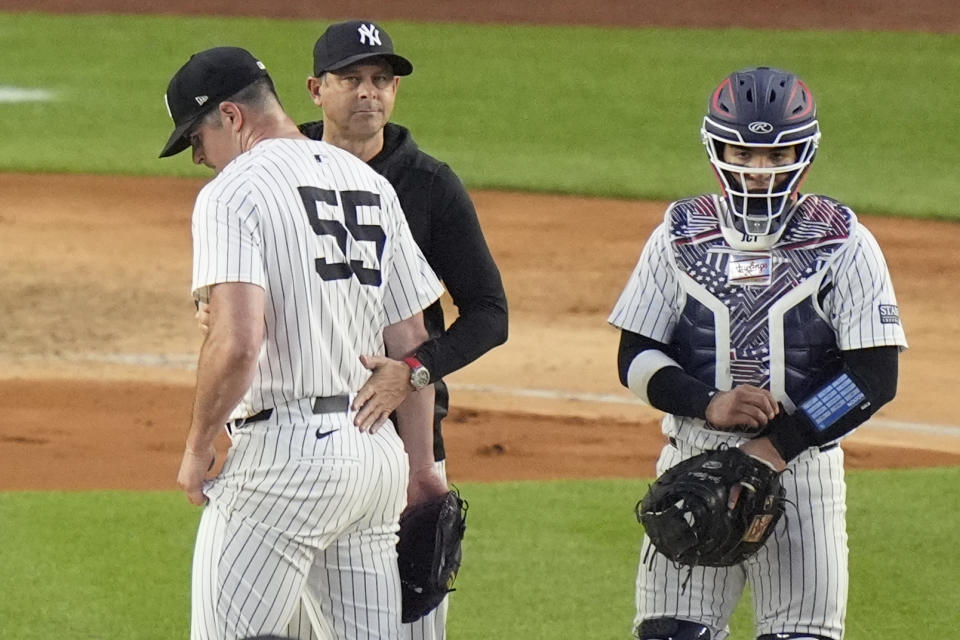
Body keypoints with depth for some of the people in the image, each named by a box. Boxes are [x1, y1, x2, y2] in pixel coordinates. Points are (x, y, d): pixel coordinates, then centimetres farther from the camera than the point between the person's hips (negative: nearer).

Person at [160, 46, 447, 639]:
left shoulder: (233, 193, -9)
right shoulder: (372, 184, 15)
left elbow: (237, 343, -22)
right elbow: (411, 341, 17)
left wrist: (197, 450, -9)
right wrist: (421, 467, 22)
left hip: (284, 456, -8)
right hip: (378, 451, 8)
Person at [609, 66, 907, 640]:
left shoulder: (842, 243, -2)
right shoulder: (680, 236, 6)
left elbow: (875, 377, -7)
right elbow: (636, 359, 5)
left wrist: (777, 446, -15)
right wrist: (710, 404, -14)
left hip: (802, 469, -2)